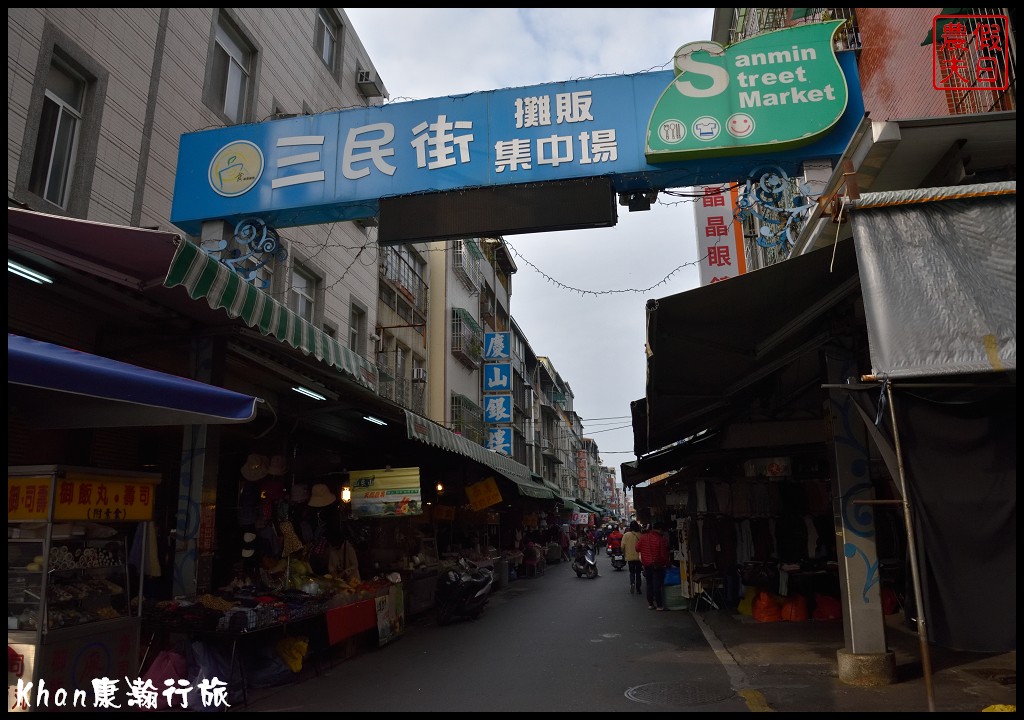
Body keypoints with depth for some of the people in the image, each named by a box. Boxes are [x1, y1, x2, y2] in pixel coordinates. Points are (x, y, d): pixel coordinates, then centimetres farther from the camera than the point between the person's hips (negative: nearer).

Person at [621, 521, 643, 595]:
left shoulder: (626, 535, -7)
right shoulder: (640, 535, -8)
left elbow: (623, 546, -7)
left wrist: (625, 554, 10)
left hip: (630, 557, 0)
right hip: (639, 557, 0)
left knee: (632, 572, 13)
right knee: (638, 573, 12)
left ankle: (632, 583, -12)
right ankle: (638, 589, 12)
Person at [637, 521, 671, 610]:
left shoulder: (643, 537, -1)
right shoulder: (661, 539, -17)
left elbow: (637, 548, 7)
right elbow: (664, 554, -16)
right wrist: (666, 563, 0)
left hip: (647, 565, 5)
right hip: (657, 566, -5)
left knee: (649, 585, 14)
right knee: (657, 586, 0)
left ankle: (650, 604, 19)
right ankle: (659, 605, 4)